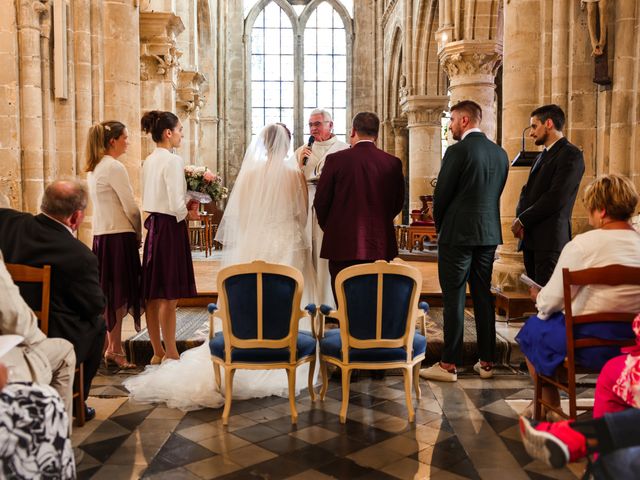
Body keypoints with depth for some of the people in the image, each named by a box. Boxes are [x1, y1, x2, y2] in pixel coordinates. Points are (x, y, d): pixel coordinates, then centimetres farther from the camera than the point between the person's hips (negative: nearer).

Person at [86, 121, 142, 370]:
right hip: (119, 237, -9)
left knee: (108, 294, 13)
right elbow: (130, 206, -14)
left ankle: (107, 346, 20)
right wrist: (138, 233, 2)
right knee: (119, 295, -1)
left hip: (101, 235, 9)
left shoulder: (93, 168, 16)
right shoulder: (114, 167, -13)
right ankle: (114, 349, 6)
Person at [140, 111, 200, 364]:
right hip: (170, 227, -9)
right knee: (169, 295, -1)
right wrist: (188, 213, 1)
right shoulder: (172, 161, -14)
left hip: (154, 226, 9)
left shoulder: (149, 161, 11)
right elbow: (175, 205, -18)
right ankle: (171, 354, 7)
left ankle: (157, 352, 22)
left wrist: (184, 206, 10)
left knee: (153, 294, 11)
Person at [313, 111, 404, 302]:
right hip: (380, 245, 3)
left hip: (342, 244, -2)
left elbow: (321, 202, -2)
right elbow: (398, 203, 10)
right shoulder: (393, 163, 1)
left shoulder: (336, 159, -7)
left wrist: (329, 228, 17)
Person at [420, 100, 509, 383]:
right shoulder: (500, 153, 9)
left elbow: (441, 194, -10)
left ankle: (448, 364, 5)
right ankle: (486, 362, 20)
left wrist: (440, 226, 7)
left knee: (453, 299, -1)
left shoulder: (458, 151, -12)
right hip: (489, 235, 7)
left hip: (457, 235, -7)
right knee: (484, 298, 13)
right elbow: (496, 193, 13)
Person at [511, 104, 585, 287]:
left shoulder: (571, 155, -8)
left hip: (549, 238, -8)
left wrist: (523, 220, -10)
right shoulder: (542, 156, 21)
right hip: (530, 238, 8)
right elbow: (527, 191, 18)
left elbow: (556, 198, -17)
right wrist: (519, 216, -1)